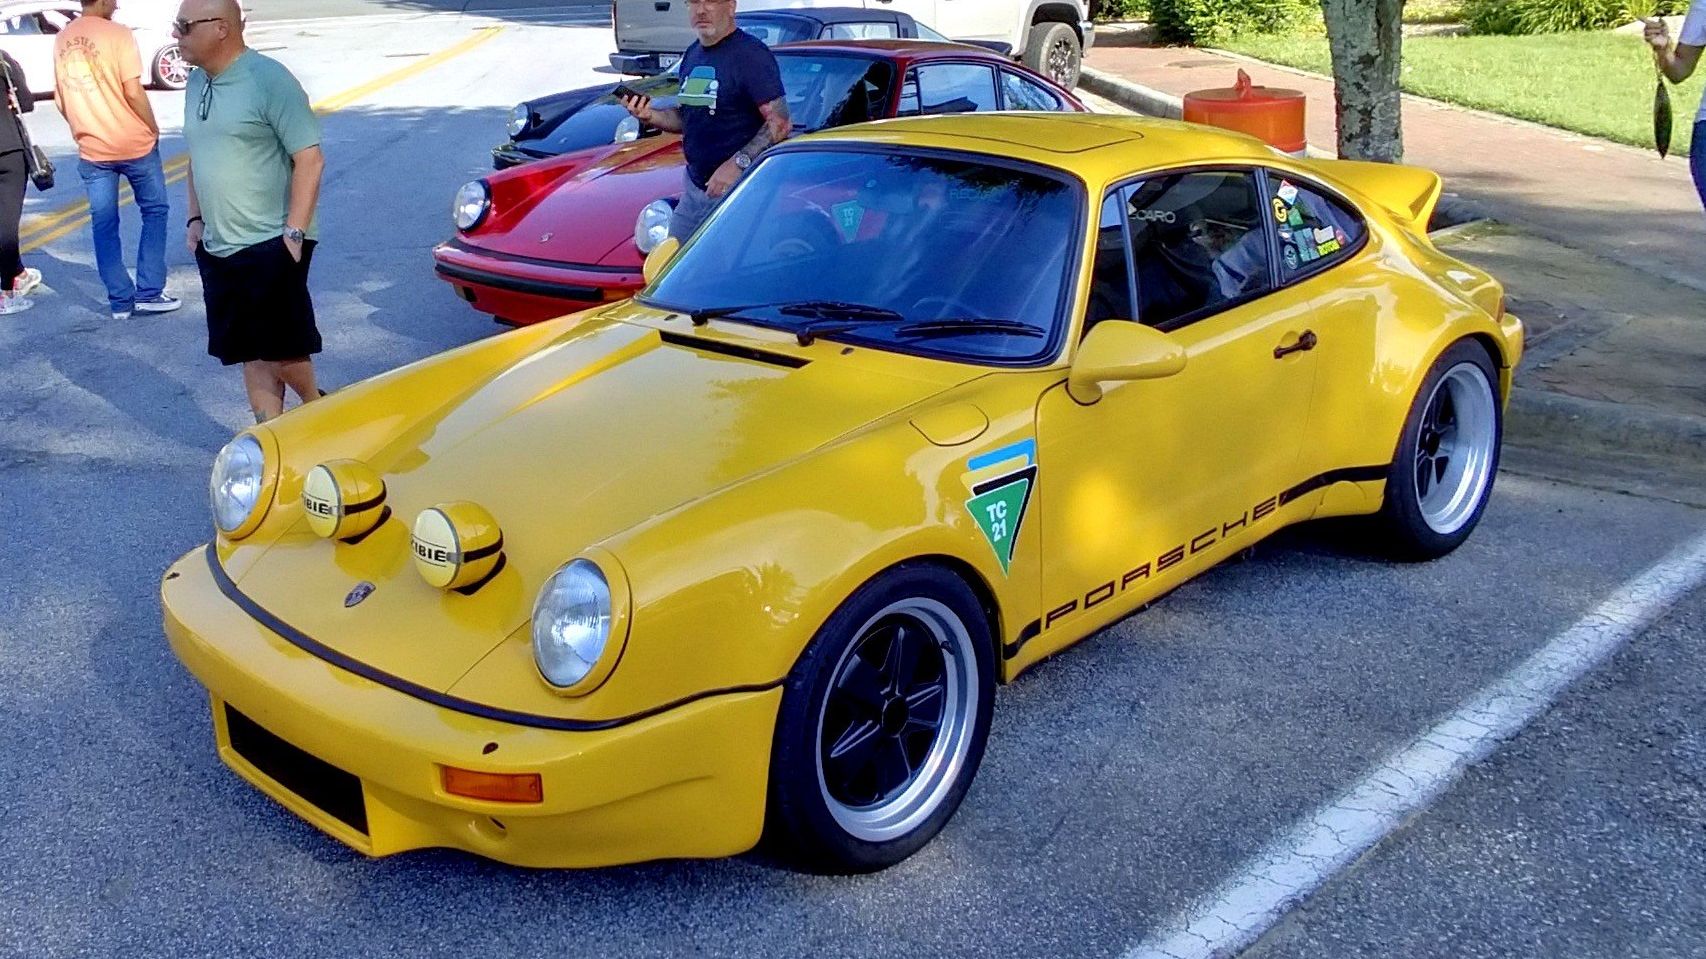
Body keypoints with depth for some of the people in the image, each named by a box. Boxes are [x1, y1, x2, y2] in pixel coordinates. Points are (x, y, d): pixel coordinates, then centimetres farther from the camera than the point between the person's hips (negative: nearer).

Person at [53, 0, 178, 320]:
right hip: (133, 143, -5)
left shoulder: (61, 40, 7)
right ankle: (148, 292, 7)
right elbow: (133, 92, -15)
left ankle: (121, 300, 10)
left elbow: (60, 98, 11)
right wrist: (153, 128, -2)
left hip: (91, 149, 5)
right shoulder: (117, 34, -11)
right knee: (154, 211, 10)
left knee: (103, 225, 8)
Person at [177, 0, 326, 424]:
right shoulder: (196, 82, 10)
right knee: (251, 353, 10)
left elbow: (310, 159, -16)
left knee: (279, 348, -1)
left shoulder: (269, 79, -14)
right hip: (217, 247, 7)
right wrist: (195, 218, 13)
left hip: (270, 243, -7)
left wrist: (294, 232, -19)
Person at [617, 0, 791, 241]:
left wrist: (739, 163, -29)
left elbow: (781, 123, -19)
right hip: (693, 187, 9)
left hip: (737, 190, -8)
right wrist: (649, 115, 5)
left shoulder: (751, 54, -13)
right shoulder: (692, 55, 16)